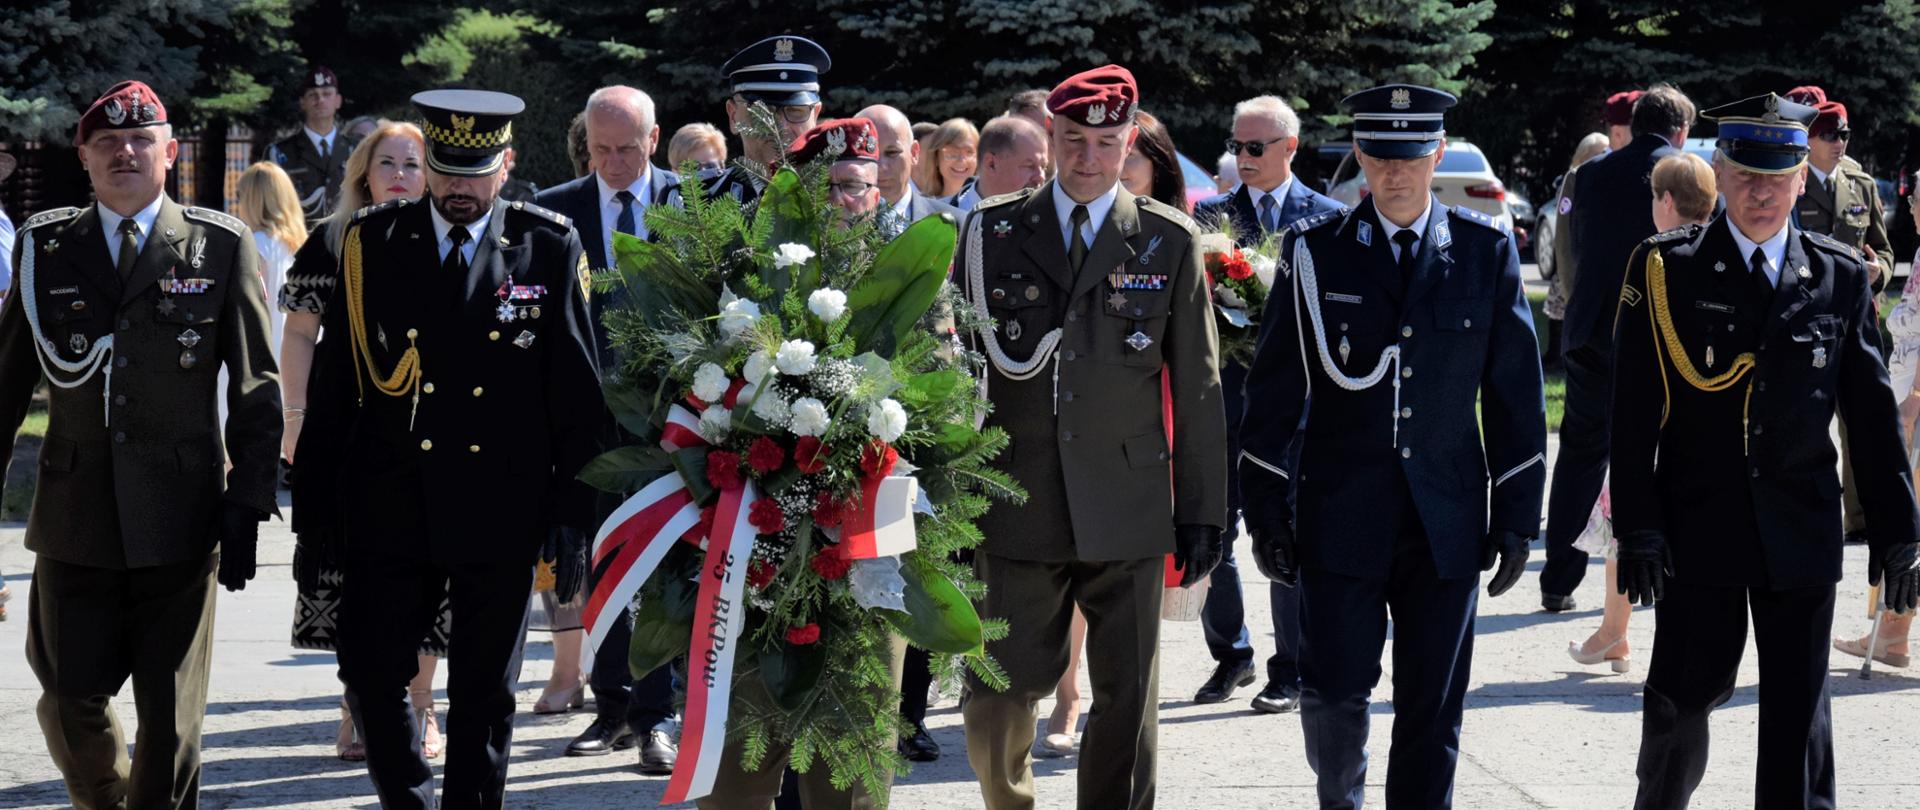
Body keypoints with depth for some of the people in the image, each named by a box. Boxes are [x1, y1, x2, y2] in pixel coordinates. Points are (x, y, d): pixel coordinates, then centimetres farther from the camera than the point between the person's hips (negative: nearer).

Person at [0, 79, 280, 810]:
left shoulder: (223, 247, 1)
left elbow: (256, 390, 1)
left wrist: (247, 507, -4)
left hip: (178, 523, -2)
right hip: (74, 521, 2)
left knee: (172, 720, 4)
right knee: (69, 706, 7)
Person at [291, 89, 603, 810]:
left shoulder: (551, 249, 1)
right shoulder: (372, 243, 3)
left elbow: (578, 392, 2)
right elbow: (332, 388, 4)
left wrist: (573, 513, -3)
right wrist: (314, 516, 2)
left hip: (502, 516, -1)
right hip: (389, 509, 1)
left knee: (484, 695, 7)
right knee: (370, 675, 0)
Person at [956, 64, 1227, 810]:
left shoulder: (1169, 241, 3)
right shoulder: (991, 231, 5)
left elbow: (1197, 385, 4)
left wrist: (1202, 511, 2)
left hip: (1127, 507, 0)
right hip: (1015, 502, 0)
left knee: (1128, 699, 4)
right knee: (998, 697, 4)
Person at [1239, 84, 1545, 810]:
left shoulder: (1486, 249, 4)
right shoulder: (1315, 249, 1)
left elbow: (1516, 391, 6)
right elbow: (1274, 390, 2)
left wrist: (1518, 516, 3)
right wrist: (1266, 513, -1)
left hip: (1448, 524, 1)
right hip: (1341, 520, -1)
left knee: (1432, 716, 3)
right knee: (1333, 695, -1)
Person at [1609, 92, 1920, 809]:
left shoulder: (1841, 277, 5)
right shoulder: (1666, 270, -2)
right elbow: (1633, 412, -5)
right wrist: (1638, 527, -11)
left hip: (1801, 533, 1)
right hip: (1698, 528, -1)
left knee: (1799, 708, 3)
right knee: (1686, 692, 9)